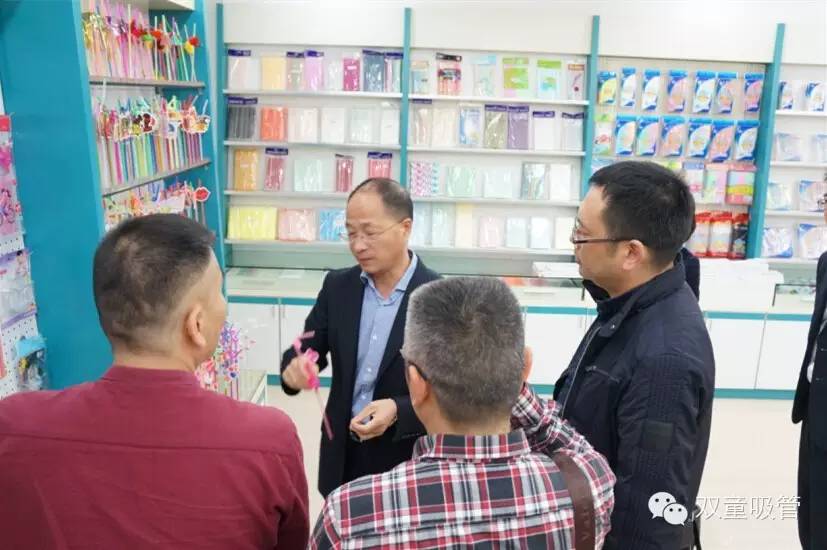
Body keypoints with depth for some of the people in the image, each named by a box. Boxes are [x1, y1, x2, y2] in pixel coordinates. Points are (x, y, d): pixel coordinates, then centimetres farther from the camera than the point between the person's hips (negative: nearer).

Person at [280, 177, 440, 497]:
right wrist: (294, 368, -21)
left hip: (407, 463, -3)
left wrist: (398, 411, -28)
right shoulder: (337, 286, -2)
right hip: (342, 456, 4)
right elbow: (307, 349, 2)